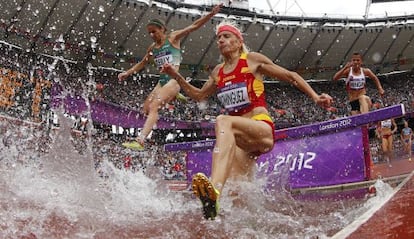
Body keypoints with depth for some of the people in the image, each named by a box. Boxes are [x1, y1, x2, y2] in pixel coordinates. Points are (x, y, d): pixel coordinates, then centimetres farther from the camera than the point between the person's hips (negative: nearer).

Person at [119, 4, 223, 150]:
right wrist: (127, 73, 26)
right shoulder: (152, 48, 16)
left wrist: (211, 14, -16)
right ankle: (173, 97, 21)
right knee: (147, 108, 1)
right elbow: (142, 63, 32)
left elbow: (194, 26, -6)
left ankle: (140, 140, -31)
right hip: (162, 81, 8)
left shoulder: (173, 38, 0)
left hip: (173, 79, -8)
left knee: (154, 106, -22)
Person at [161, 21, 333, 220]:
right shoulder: (218, 72, 21)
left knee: (223, 121, -37)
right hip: (238, 139, 6)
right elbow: (199, 95, 35)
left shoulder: (252, 60, 7)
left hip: (262, 129, -6)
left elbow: (290, 76, 11)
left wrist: (315, 97, 2)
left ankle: (215, 190, -60)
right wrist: (177, 77, 22)